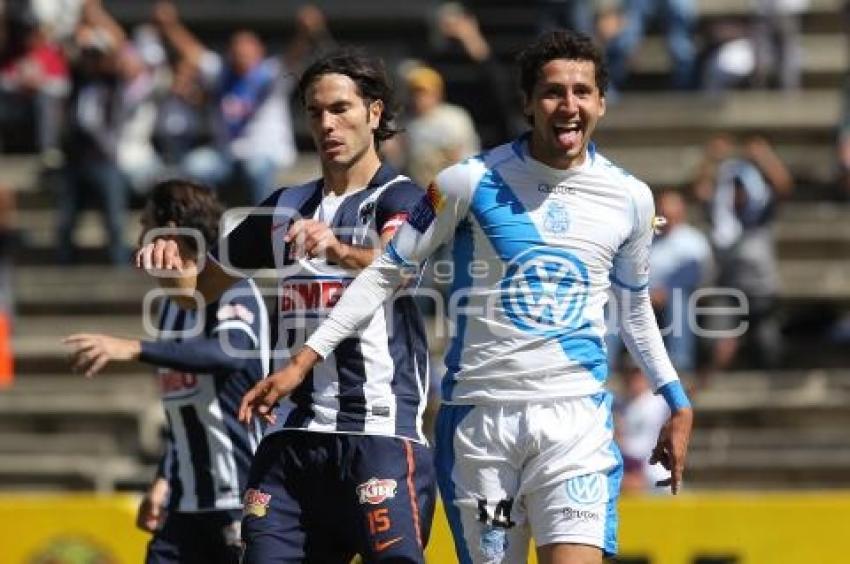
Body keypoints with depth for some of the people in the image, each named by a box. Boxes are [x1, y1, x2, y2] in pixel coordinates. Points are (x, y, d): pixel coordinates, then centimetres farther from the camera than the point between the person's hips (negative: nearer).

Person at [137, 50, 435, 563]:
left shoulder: (399, 199, -1)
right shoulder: (286, 208, 19)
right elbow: (204, 286, 26)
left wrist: (340, 250, -46)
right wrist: (169, 258, 3)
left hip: (381, 431, -6)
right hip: (291, 438, 6)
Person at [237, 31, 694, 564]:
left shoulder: (630, 198, 5)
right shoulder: (472, 182, -3)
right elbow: (386, 273, 3)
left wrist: (679, 404, 24)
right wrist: (303, 361, -2)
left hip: (577, 419, 0)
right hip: (480, 415, 0)